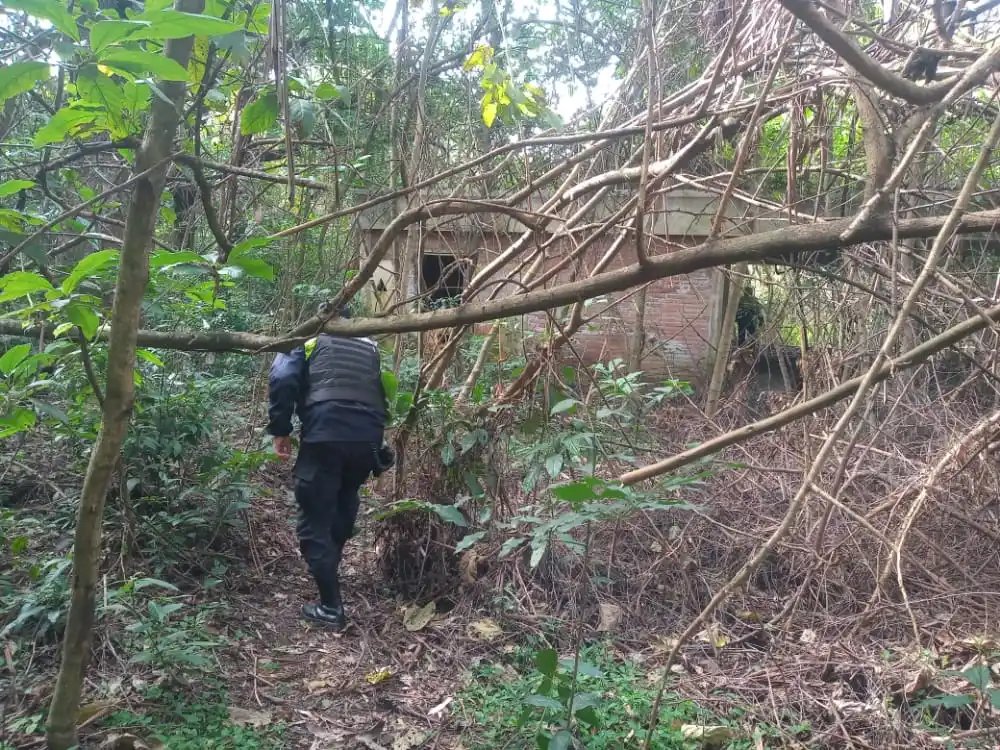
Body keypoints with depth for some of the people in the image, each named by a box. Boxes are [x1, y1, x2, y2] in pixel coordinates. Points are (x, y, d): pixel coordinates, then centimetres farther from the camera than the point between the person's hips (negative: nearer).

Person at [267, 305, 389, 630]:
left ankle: (331, 607, 3)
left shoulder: (309, 341, 15)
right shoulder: (370, 348, 27)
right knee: (342, 510, 26)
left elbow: (282, 379, -2)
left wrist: (280, 430, 3)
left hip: (325, 438, -4)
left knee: (315, 522, 4)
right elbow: (383, 396, 25)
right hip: (367, 440, 5)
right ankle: (329, 572, 41)